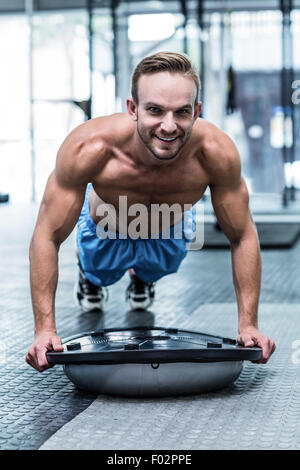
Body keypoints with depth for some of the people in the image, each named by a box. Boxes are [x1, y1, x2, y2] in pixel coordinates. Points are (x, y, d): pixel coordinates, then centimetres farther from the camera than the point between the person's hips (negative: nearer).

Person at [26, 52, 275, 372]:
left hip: (167, 239, 1)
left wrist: (248, 324, -25)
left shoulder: (216, 153, -39)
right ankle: (89, 275, 62)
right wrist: (45, 329, -34)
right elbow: (47, 237, -31)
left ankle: (143, 276, 65)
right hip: (105, 235, -1)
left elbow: (242, 238, -22)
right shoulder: (89, 148, -44)